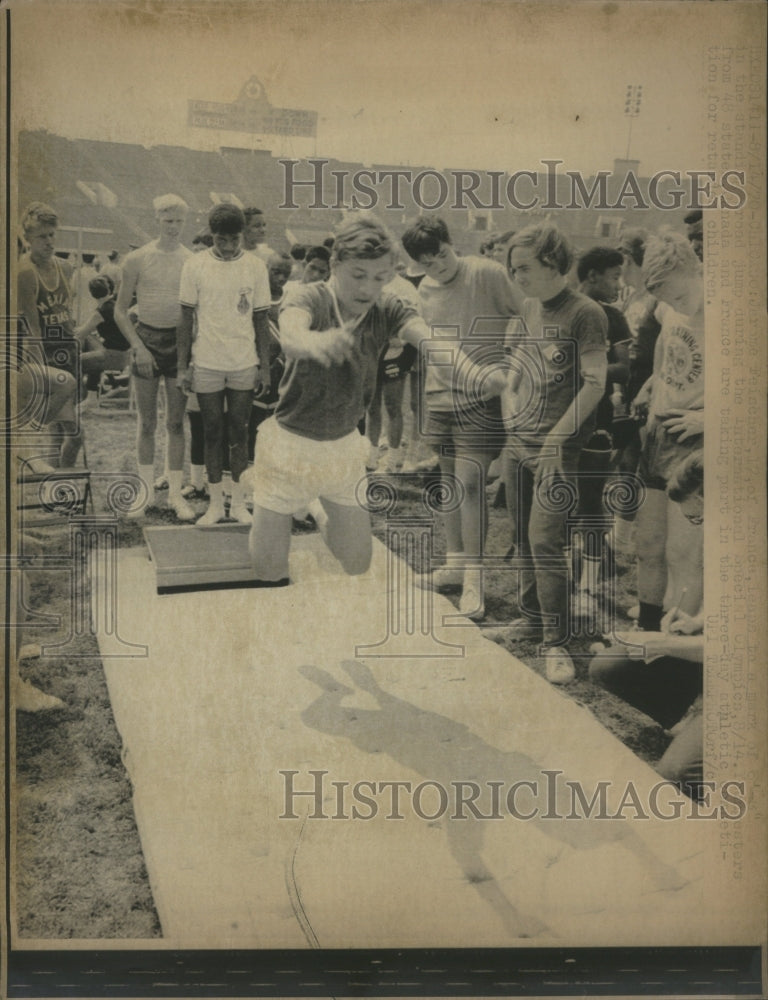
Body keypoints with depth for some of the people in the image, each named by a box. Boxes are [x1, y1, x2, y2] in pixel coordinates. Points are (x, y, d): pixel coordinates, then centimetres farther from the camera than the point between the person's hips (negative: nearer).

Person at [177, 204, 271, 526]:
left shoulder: (256, 266, 0)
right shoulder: (195, 265, -3)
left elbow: (261, 319, 5)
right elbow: (186, 318, 1)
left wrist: (265, 366, 4)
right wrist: (183, 366, -1)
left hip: (244, 364, 0)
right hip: (207, 364, 0)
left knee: (239, 432, 7)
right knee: (212, 433, 6)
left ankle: (239, 502, 17)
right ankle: (215, 503, 17)